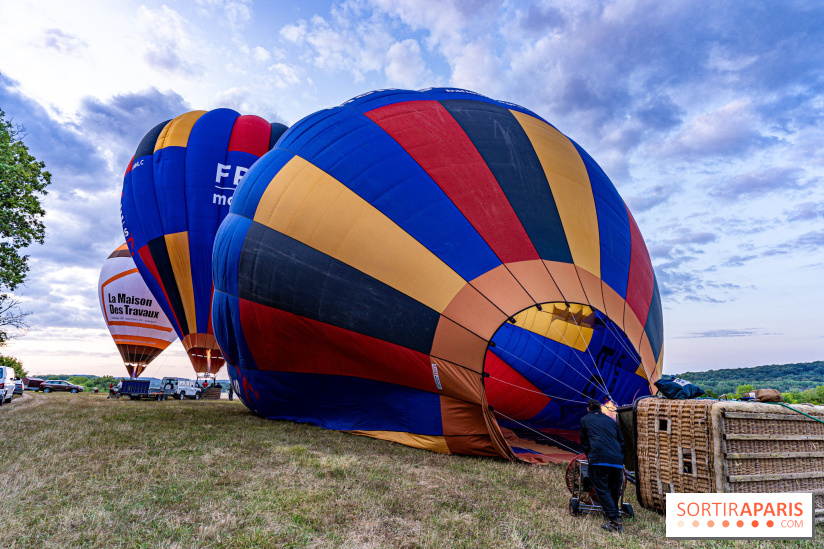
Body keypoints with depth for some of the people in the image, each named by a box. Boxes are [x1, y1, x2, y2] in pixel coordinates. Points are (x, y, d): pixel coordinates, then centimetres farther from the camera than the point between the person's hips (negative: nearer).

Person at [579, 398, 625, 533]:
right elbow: (621, 441, 27)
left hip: (599, 459, -4)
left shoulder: (585, 420, 18)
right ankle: (614, 517, 16)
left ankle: (614, 520, -14)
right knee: (615, 491, 15)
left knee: (602, 490, -4)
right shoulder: (611, 420, 26)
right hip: (617, 460, 4)